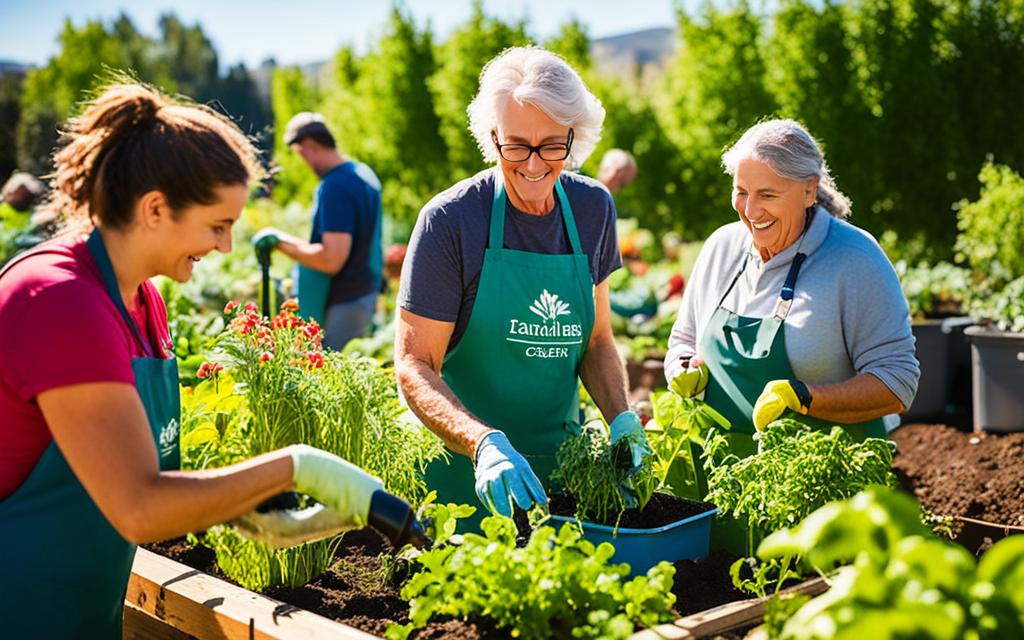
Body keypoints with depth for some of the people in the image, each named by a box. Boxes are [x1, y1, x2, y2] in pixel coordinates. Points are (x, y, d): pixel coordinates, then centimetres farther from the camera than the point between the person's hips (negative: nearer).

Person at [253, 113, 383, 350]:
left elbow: (331, 260, -26)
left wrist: (281, 241, -15)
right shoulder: (364, 173, 9)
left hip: (343, 304, -10)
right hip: (367, 293, 10)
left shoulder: (335, 187, -21)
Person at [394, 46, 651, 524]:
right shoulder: (449, 221, -15)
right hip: (466, 466, -4)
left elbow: (596, 340, 10)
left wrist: (620, 419, -7)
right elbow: (414, 365, -17)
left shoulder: (594, 209, 0)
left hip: (562, 463, 4)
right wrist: (484, 442, -33)